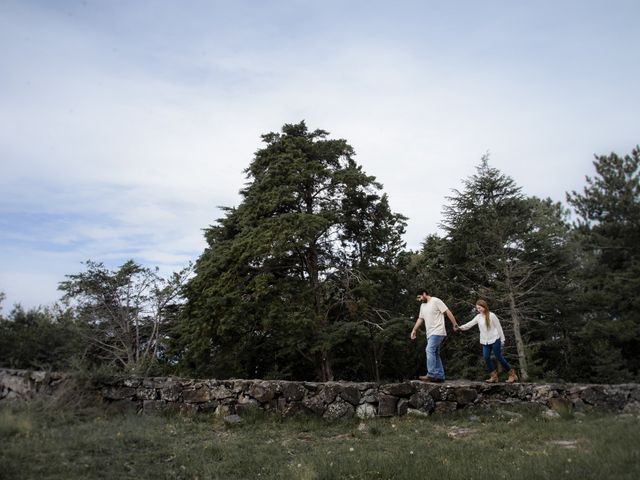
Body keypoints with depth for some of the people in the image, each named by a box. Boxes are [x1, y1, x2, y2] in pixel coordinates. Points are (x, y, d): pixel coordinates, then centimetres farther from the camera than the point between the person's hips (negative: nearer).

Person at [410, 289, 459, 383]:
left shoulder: (436, 301, -9)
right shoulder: (422, 306, 17)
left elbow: (448, 312, -10)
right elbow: (420, 319, 23)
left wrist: (455, 324, -12)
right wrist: (414, 330, 17)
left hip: (438, 332, -9)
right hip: (430, 333, 9)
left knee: (430, 350, -21)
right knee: (435, 354, 9)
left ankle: (431, 375, -22)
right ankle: (440, 376, 14)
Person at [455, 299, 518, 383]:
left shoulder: (491, 315, -8)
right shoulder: (478, 317, 4)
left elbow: (499, 327, -4)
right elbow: (470, 324, -4)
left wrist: (502, 339, -2)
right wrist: (460, 327, -20)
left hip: (495, 340, -5)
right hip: (485, 342, 5)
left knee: (499, 357, -3)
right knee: (486, 357, -6)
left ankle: (512, 374, 12)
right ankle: (494, 376, 6)